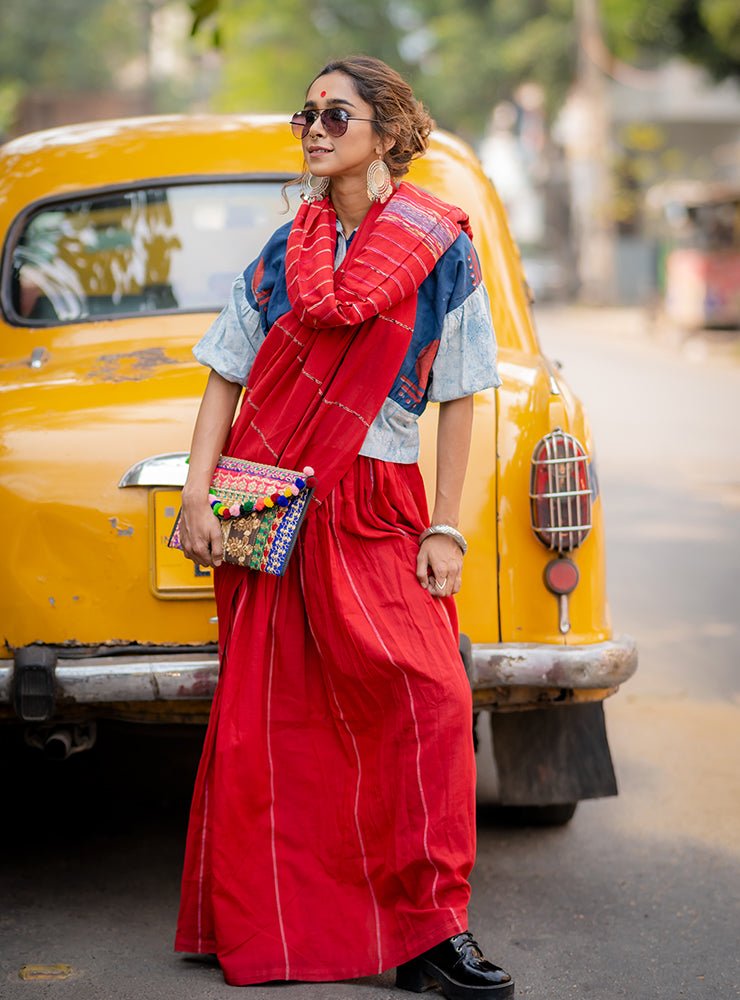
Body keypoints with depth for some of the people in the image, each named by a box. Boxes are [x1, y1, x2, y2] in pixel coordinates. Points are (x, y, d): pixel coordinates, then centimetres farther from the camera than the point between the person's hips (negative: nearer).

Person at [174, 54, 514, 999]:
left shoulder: (442, 250, 1)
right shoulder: (284, 252, 8)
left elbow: (457, 398, 1)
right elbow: (226, 376, 10)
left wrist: (444, 529, -4)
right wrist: (198, 494, -1)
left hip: (377, 511, -2)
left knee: (432, 700, -13)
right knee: (264, 721, 3)